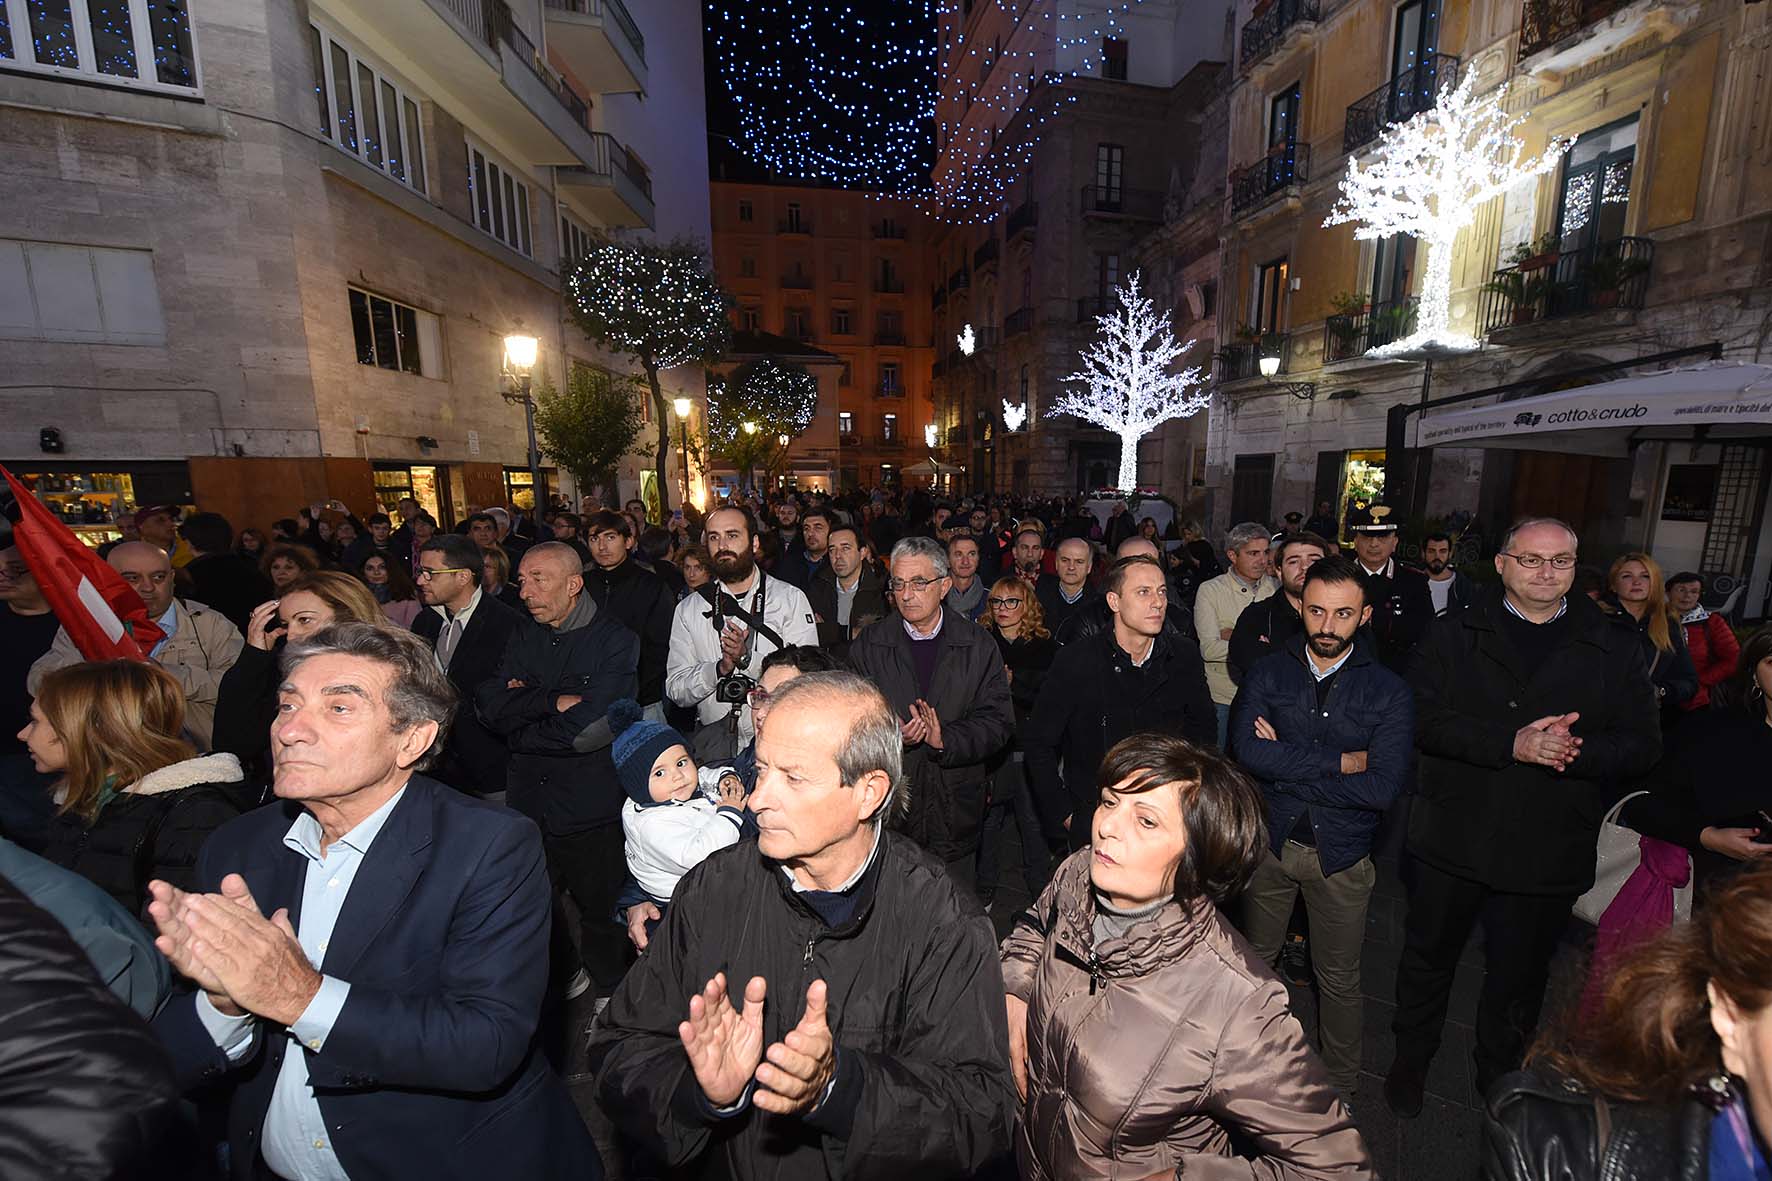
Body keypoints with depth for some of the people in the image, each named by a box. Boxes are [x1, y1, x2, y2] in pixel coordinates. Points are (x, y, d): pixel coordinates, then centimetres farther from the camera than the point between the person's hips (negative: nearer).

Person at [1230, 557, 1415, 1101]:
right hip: (1269, 842, 1)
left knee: (1339, 979, 16)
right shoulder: (1268, 672, -6)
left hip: (1340, 853, -1)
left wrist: (1285, 767, -18)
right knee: (1253, 960, 20)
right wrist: (1340, 761, -19)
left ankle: (1340, 1087, 42)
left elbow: (1383, 787, -18)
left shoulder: (1388, 691, -8)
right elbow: (1247, 751, -20)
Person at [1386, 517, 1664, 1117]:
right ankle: (1409, 1063, 39)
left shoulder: (1615, 648, 2)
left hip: (1547, 853, 1)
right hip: (1452, 838, -1)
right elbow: (1423, 719, -14)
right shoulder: (1454, 634, -4)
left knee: (1518, 979, 20)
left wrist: (1573, 752, -22)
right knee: (1427, 960, 17)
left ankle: (1498, 1085, 44)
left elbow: (1643, 744, -3)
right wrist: (1514, 744, -26)